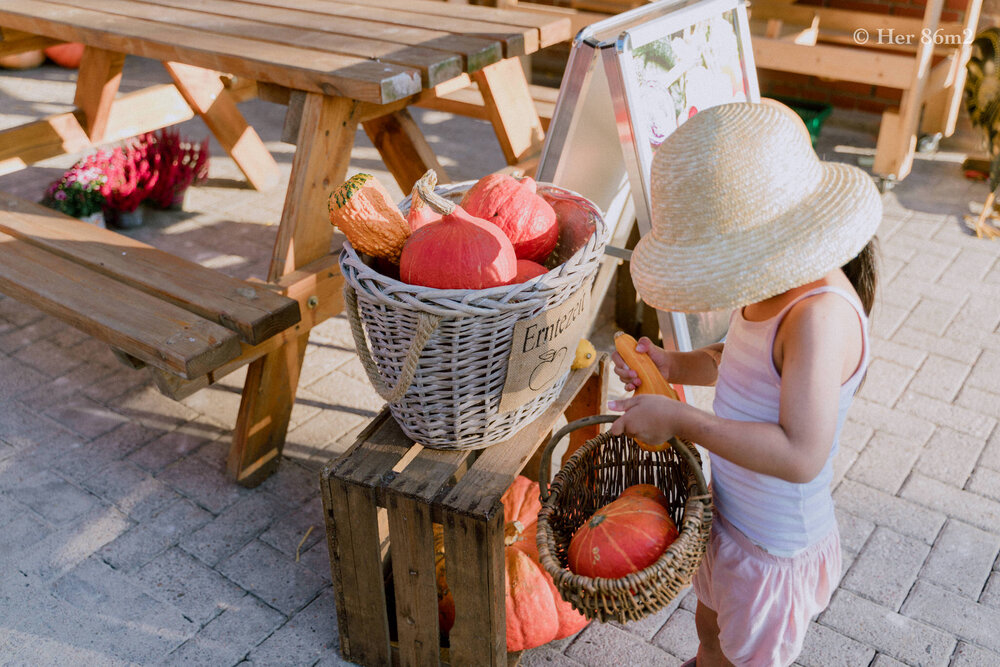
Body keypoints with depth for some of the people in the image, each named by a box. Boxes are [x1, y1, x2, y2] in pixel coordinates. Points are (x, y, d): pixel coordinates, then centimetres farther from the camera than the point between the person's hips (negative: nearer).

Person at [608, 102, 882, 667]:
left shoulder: (821, 316, -34)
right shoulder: (777, 291, -7)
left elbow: (801, 456, -40)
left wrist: (680, 419, -36)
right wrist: (673, 366, -8)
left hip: (775, 549, -8)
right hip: (728, 518, 8)